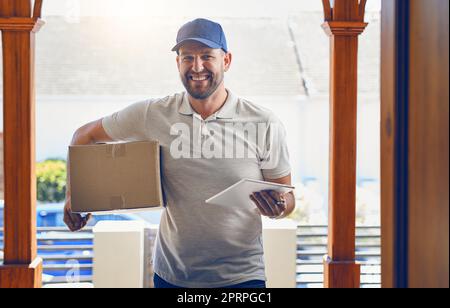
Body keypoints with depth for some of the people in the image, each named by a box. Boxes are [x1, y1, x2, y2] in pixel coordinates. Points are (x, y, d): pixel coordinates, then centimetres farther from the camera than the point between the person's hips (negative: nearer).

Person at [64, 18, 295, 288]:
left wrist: (278, 207, -23)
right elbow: (86, 136, 10)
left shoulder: (264, 125, -7)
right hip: (170, 275, 2)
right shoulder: (152, 115, -3)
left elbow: (288, 198, 1)